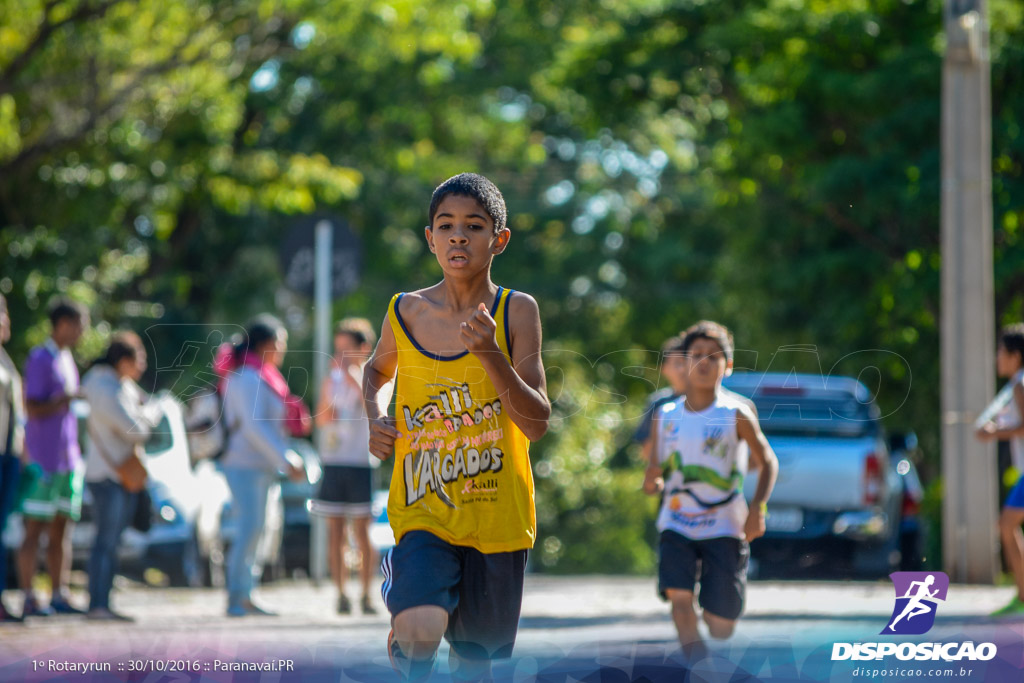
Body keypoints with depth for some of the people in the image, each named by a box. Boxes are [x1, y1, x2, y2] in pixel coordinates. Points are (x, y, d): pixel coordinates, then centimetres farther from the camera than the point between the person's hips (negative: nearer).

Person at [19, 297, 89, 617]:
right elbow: (33, 409, -17)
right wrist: (68, 397, -17)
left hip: (67, 459, 8)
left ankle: (60, 595, 10)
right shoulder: (40, 359, -10)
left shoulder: (66, 360, 17)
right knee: (35, 528, -6)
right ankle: (29, 598, -6)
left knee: (62, 530, 7)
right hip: (44, 460, -8)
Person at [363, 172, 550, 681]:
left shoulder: (517, 312, -7)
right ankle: (402, 640, 4)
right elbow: (378, 372, 22)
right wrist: (377, 419, 2)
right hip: (422, 508, 0)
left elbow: (537, 424, -13)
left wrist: (491, 354, -25)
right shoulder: (405, 312, -2)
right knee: (422, 631, -27)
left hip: (497, 513, 0)